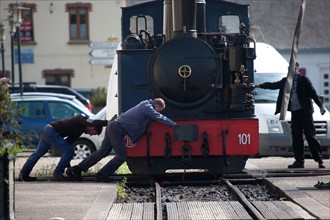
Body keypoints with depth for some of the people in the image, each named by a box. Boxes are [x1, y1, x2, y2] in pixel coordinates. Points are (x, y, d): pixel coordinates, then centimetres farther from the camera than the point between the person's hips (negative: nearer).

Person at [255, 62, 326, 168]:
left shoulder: (304, 80, -3)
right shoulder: (286, 81, 12)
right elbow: (273, 85, 18)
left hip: (305, 112, -5)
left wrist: (321, 106, -14)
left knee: (310, 136, -7)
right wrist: (259, 86, 12)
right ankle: (299, 161, 11)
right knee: (296, 137, 5)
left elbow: (313, 94, -6)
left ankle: (319, 160, -4)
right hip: (294, 112, 5)